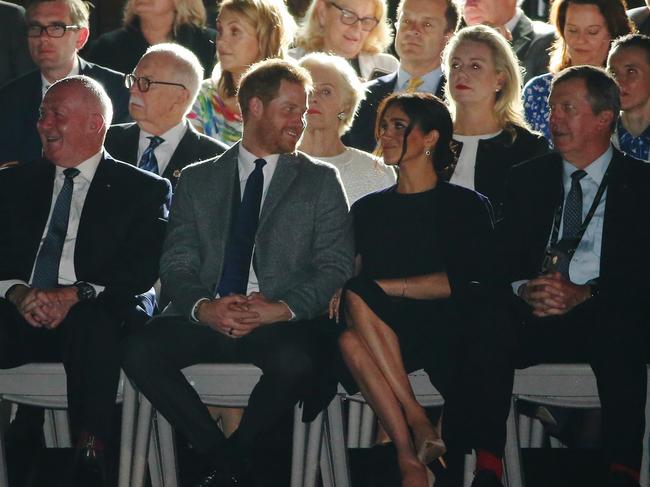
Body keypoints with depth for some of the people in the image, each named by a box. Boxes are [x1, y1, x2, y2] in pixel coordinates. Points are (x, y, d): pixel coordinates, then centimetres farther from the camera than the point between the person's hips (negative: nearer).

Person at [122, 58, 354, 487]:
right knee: (139, 351, -27)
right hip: (205, 319, 2)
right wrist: (204, 307, -14)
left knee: (296, 360, -35)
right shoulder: (197, 181, 18)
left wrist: (282, 308, -15)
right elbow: (176, 264, 8)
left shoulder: (320, 181, 13)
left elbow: (335, 267, 3)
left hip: (280, 323, -2)